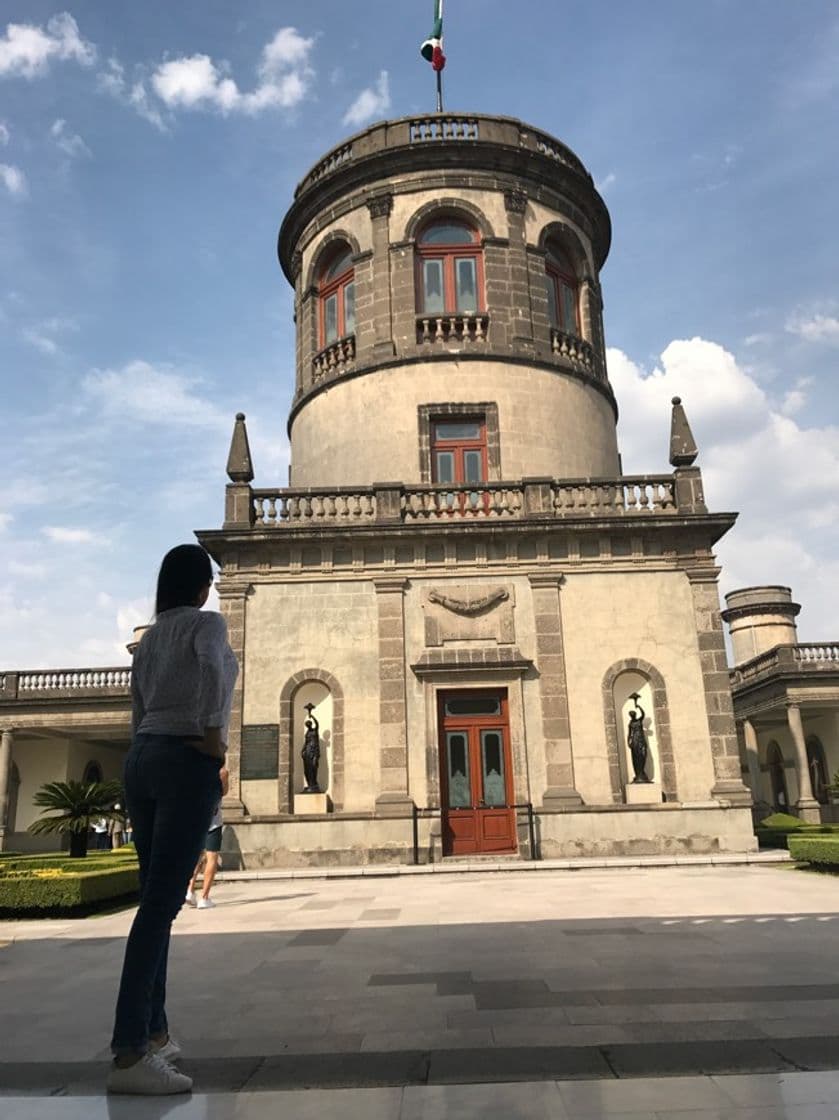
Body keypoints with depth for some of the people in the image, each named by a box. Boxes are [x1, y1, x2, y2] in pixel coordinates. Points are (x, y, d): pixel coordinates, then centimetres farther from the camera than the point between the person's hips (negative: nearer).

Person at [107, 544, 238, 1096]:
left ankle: (154, 1033, 20)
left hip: (143, 758, 8)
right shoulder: (207, 623, -3)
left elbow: (139, 710, 17)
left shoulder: (150, 636, 18)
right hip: (188, 761, -7)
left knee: (156, 899, 12)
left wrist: (149, 757, 18)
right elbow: (211, 666, -25)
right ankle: (129, 1054, -11)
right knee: (162, 902, -10)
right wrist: (213, 737, -17)